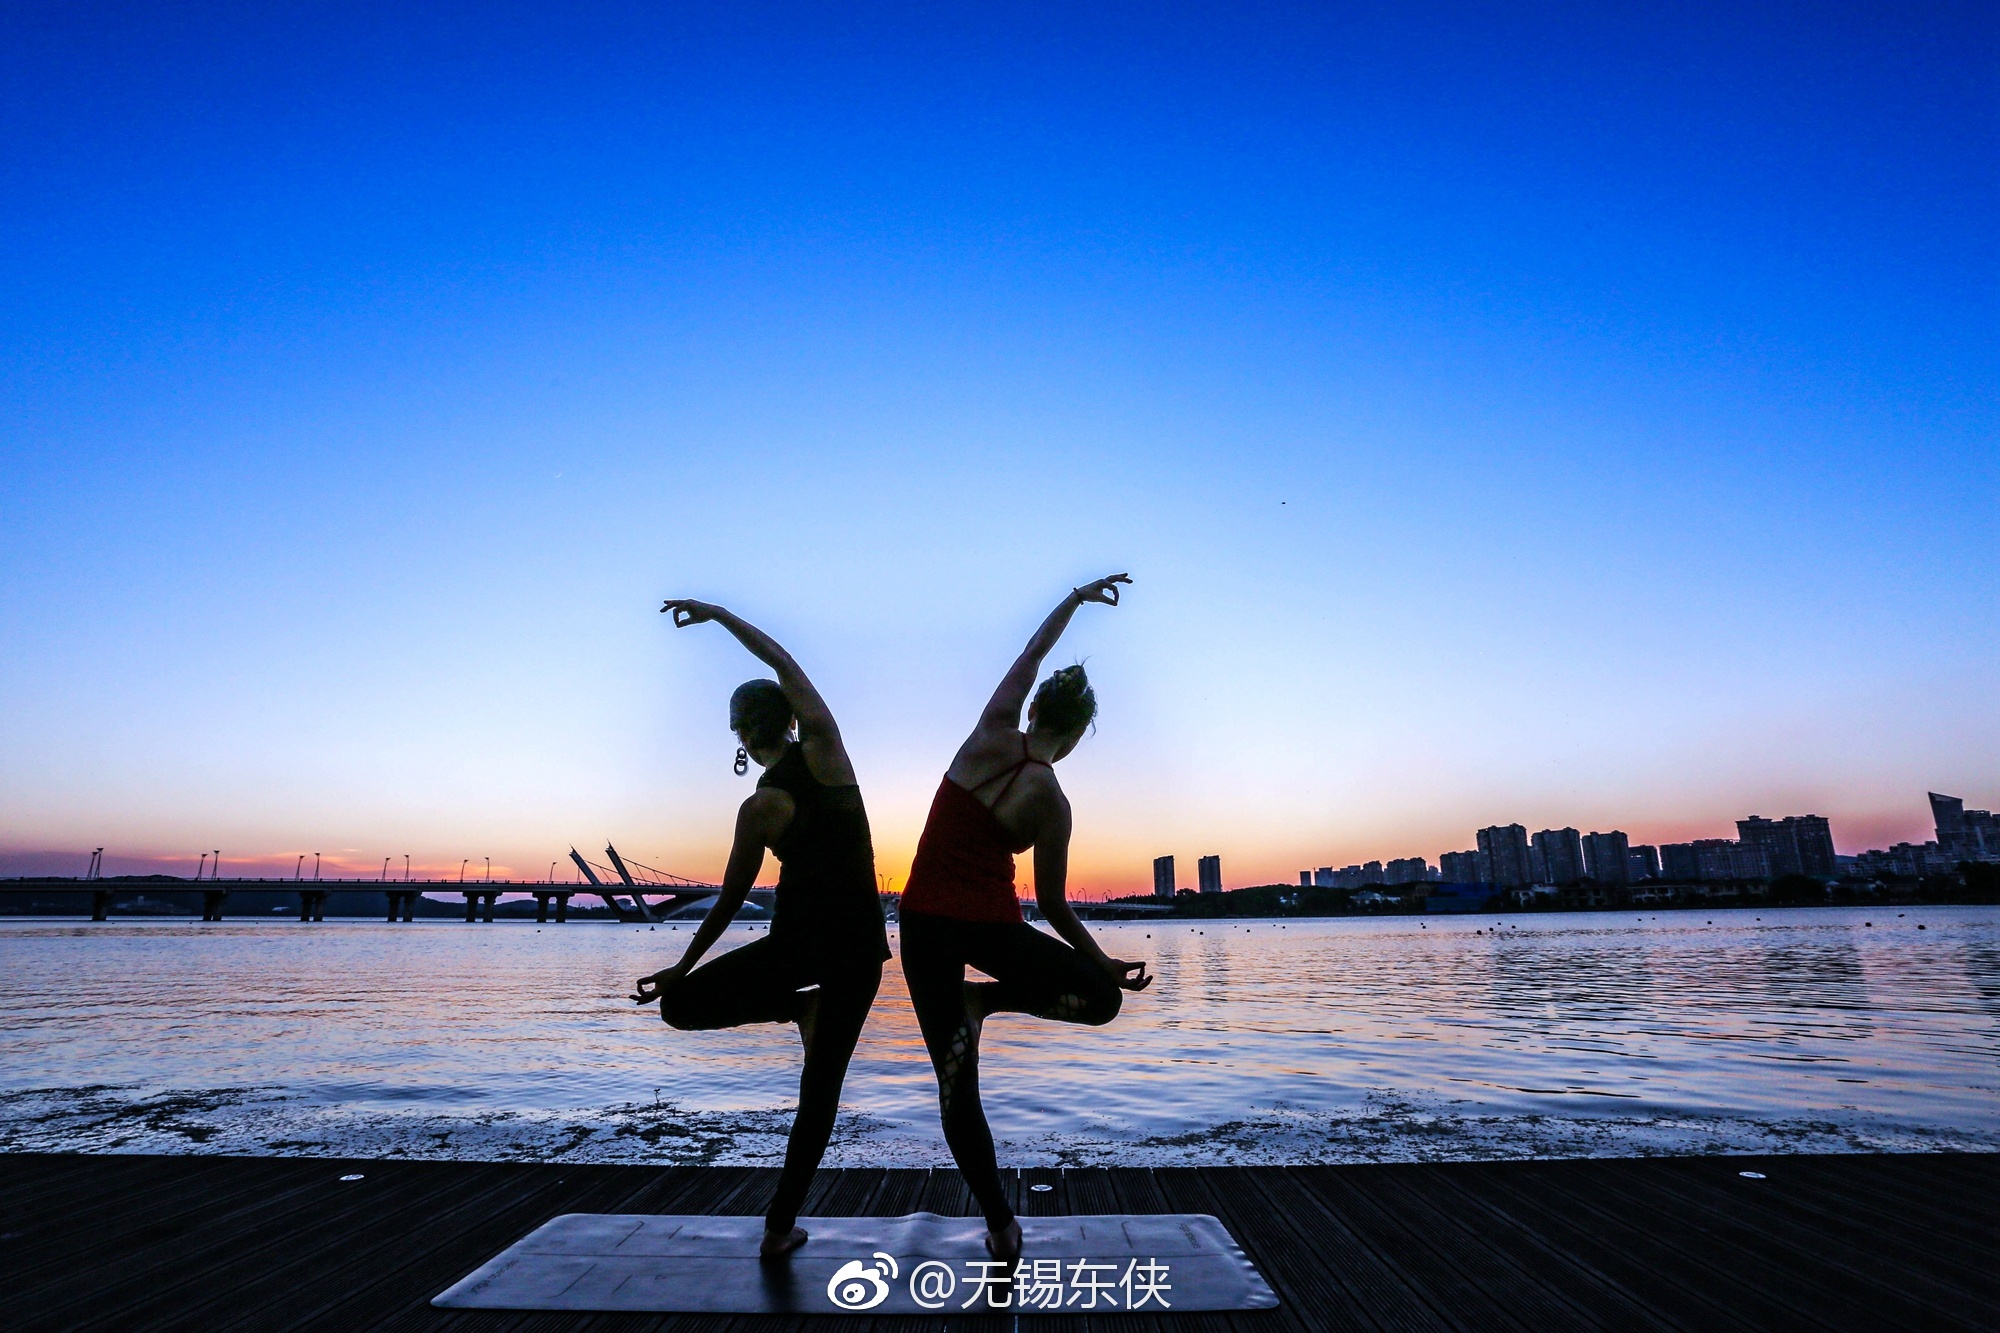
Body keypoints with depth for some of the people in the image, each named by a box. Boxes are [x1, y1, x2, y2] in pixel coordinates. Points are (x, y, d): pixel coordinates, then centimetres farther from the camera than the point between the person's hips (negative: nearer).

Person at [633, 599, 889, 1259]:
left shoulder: (761, 806, -12)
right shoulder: (824, 745, -5)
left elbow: (731, 899, -5)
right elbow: (782, 660, 6)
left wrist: (682, 968, 8)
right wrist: (715, 613, 13)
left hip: (800, 941, -4)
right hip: (861, 947, 4)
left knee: (681, 1004, 12)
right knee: (821, 1084, 13)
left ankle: (798, 1006, 4)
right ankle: (780, 1225, 15)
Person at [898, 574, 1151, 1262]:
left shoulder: (990, 736, -5)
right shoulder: (1053, 803, -9)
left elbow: (1030, 654, 10)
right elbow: (1053, 906, -3)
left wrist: (1077, 597, 21)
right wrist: (1105, 963, 9)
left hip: (922, 922, 4)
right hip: (991, 927, -3)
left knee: (956, 1084, 10)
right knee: (1100, 993, 13)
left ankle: (1001, 1229, 9)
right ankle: (986, 998, -6)